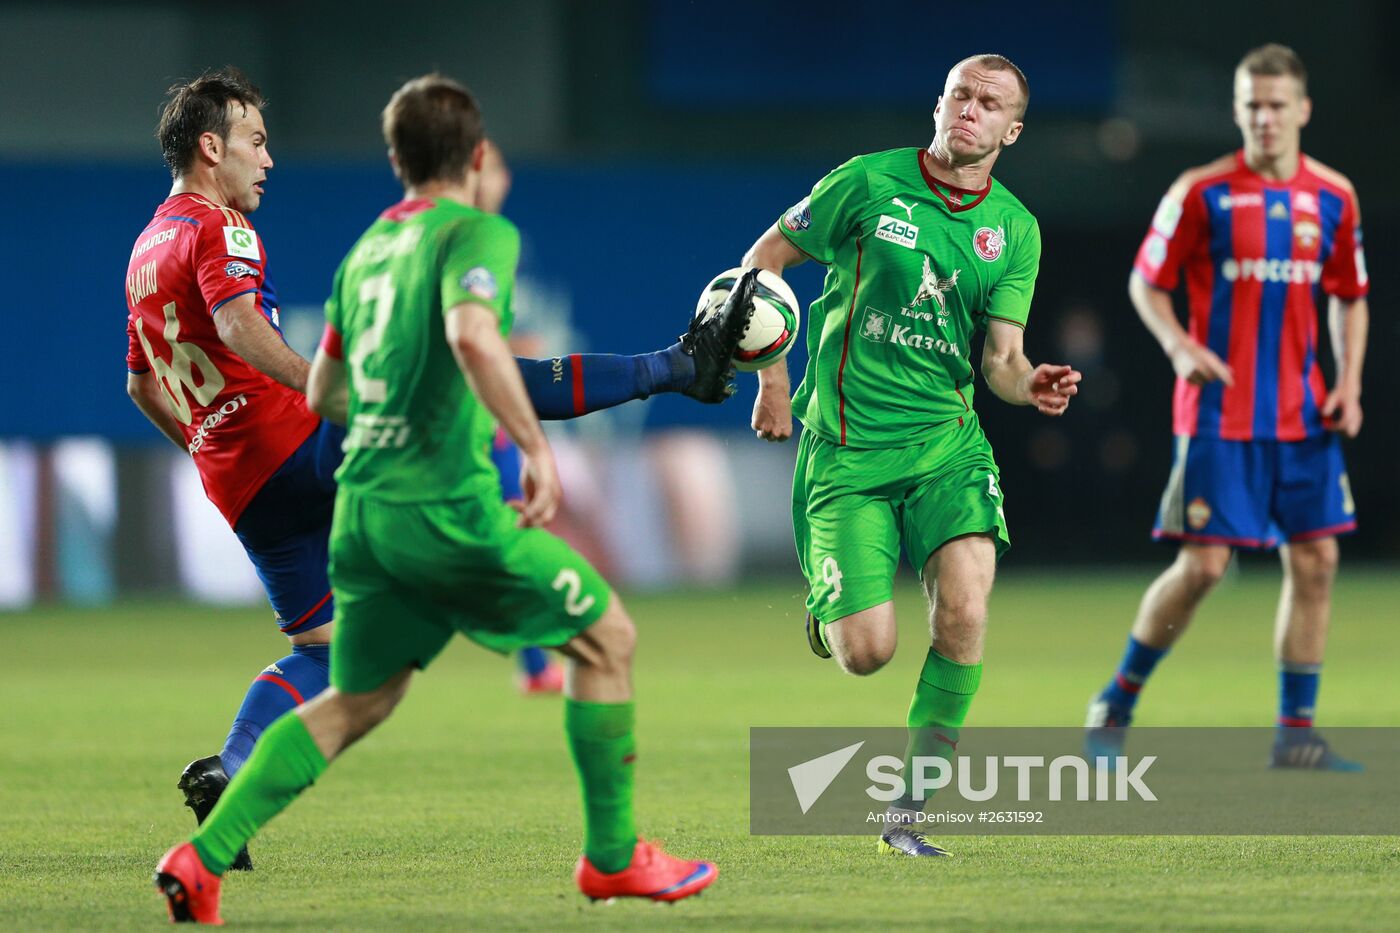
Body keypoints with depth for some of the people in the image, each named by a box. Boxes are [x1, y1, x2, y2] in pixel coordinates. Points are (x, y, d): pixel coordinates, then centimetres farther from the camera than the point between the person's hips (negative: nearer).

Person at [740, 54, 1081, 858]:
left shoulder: (1015, 231, 6)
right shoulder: (870, 183, -4)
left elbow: (1001, 359, 3)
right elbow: (764, 260, 6)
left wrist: (1032, 386, -20)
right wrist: (773, 375, -1)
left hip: (946, 442, 2)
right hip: (848, 447, -2)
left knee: (966, 609, -21)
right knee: (868, 652, -11)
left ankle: (906, 812, -7)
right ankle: (826, 610, 30)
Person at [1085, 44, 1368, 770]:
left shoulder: (1333, 198, 6)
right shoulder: (1202, 193, -6)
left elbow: (1349, 298, 17)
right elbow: (1146, 282, 1)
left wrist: (1348, 383, 3)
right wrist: (1178, 345, -17)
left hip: (1303, 413, 4)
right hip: (1219, 412, -4)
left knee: (1314, 560, 0)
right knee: (1203, 565, -8)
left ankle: (1296, 731, 8)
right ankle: (1119, 700, 11)